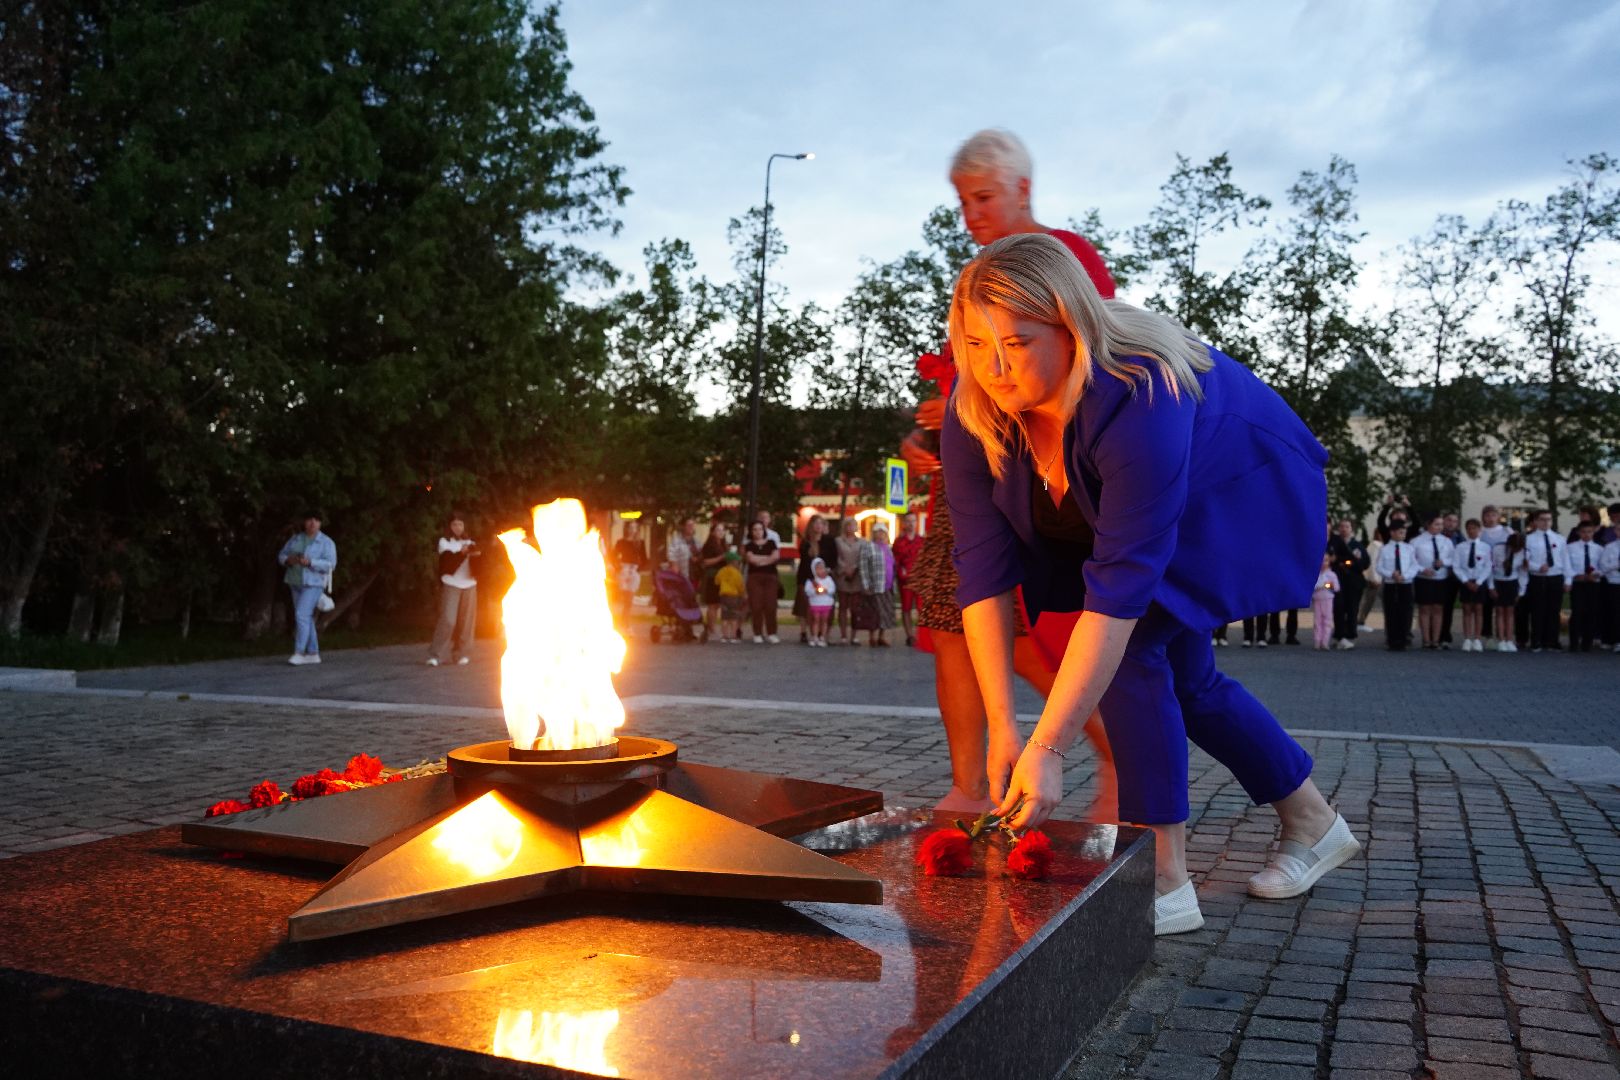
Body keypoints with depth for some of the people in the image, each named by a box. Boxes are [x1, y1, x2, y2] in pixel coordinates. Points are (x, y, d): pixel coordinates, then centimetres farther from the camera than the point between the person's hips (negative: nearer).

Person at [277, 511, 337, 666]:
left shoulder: (326, 542, -5)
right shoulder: (295, 538, 11)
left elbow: (331, 564, -14)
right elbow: (281, 555, 13)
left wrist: (310, 562, -25)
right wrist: (288, 560, -10)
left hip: (313, 583, -6)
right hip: (296, 583, 6)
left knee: (302, 615, -17)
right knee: (307, 618, 9)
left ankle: (298, 652, -13)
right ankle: (313, 654, 15)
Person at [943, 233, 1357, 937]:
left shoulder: (1141, 399, -43)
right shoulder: (973, 413, -24)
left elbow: (1120, 587, -46)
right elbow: (983, 568, -26)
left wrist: (1048, 748, -47)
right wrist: (1002, 728, -31)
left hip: (1243, 493, -7)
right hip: (1146, 508, 7)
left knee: (1132, 642, -26)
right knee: (1179, 675, 16)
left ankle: (1165, 880, -15)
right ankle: (1313, 824, 38)